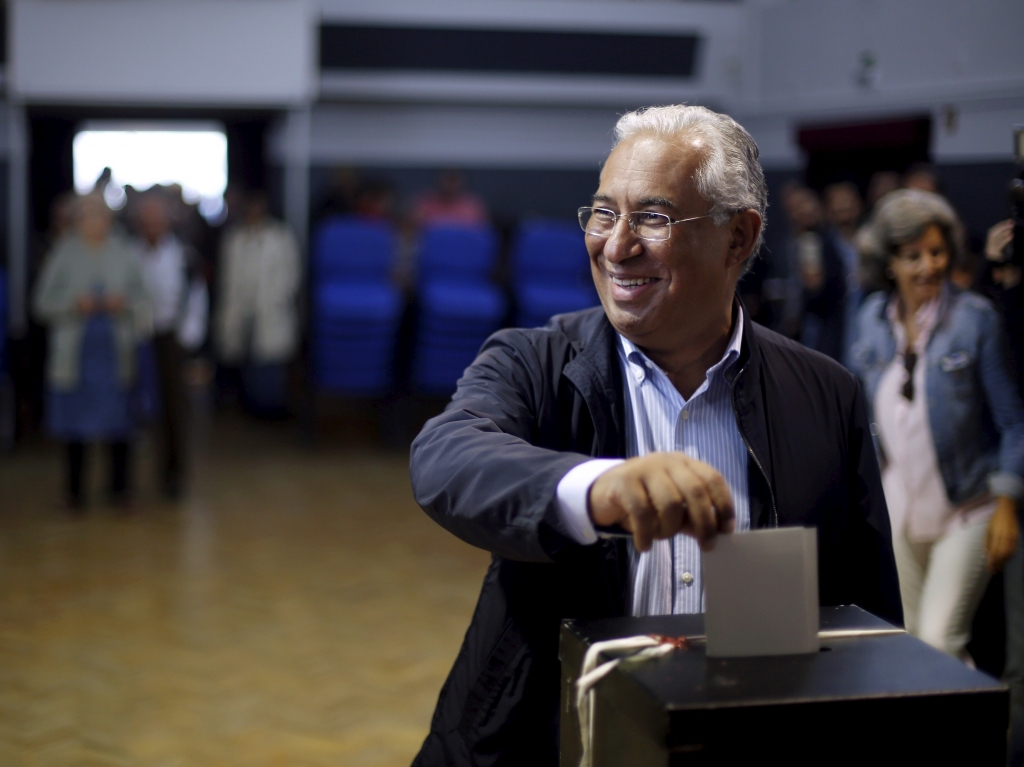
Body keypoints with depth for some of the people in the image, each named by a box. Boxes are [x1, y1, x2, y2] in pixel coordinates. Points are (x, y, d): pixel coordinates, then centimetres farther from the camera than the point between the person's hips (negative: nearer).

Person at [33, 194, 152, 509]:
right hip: (76, 351, -1)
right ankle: (75, 489, 15)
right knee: (75, 424, 4)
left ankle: (119, 486, 11)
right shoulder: (64, 254, 2)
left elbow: (141, 299, 9)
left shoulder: (123, 254, 6)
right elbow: (44, 302, 2)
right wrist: (74, 303, -14)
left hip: (116, 350, 1)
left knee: (120, 421, 0)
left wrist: (124, 304, -11)